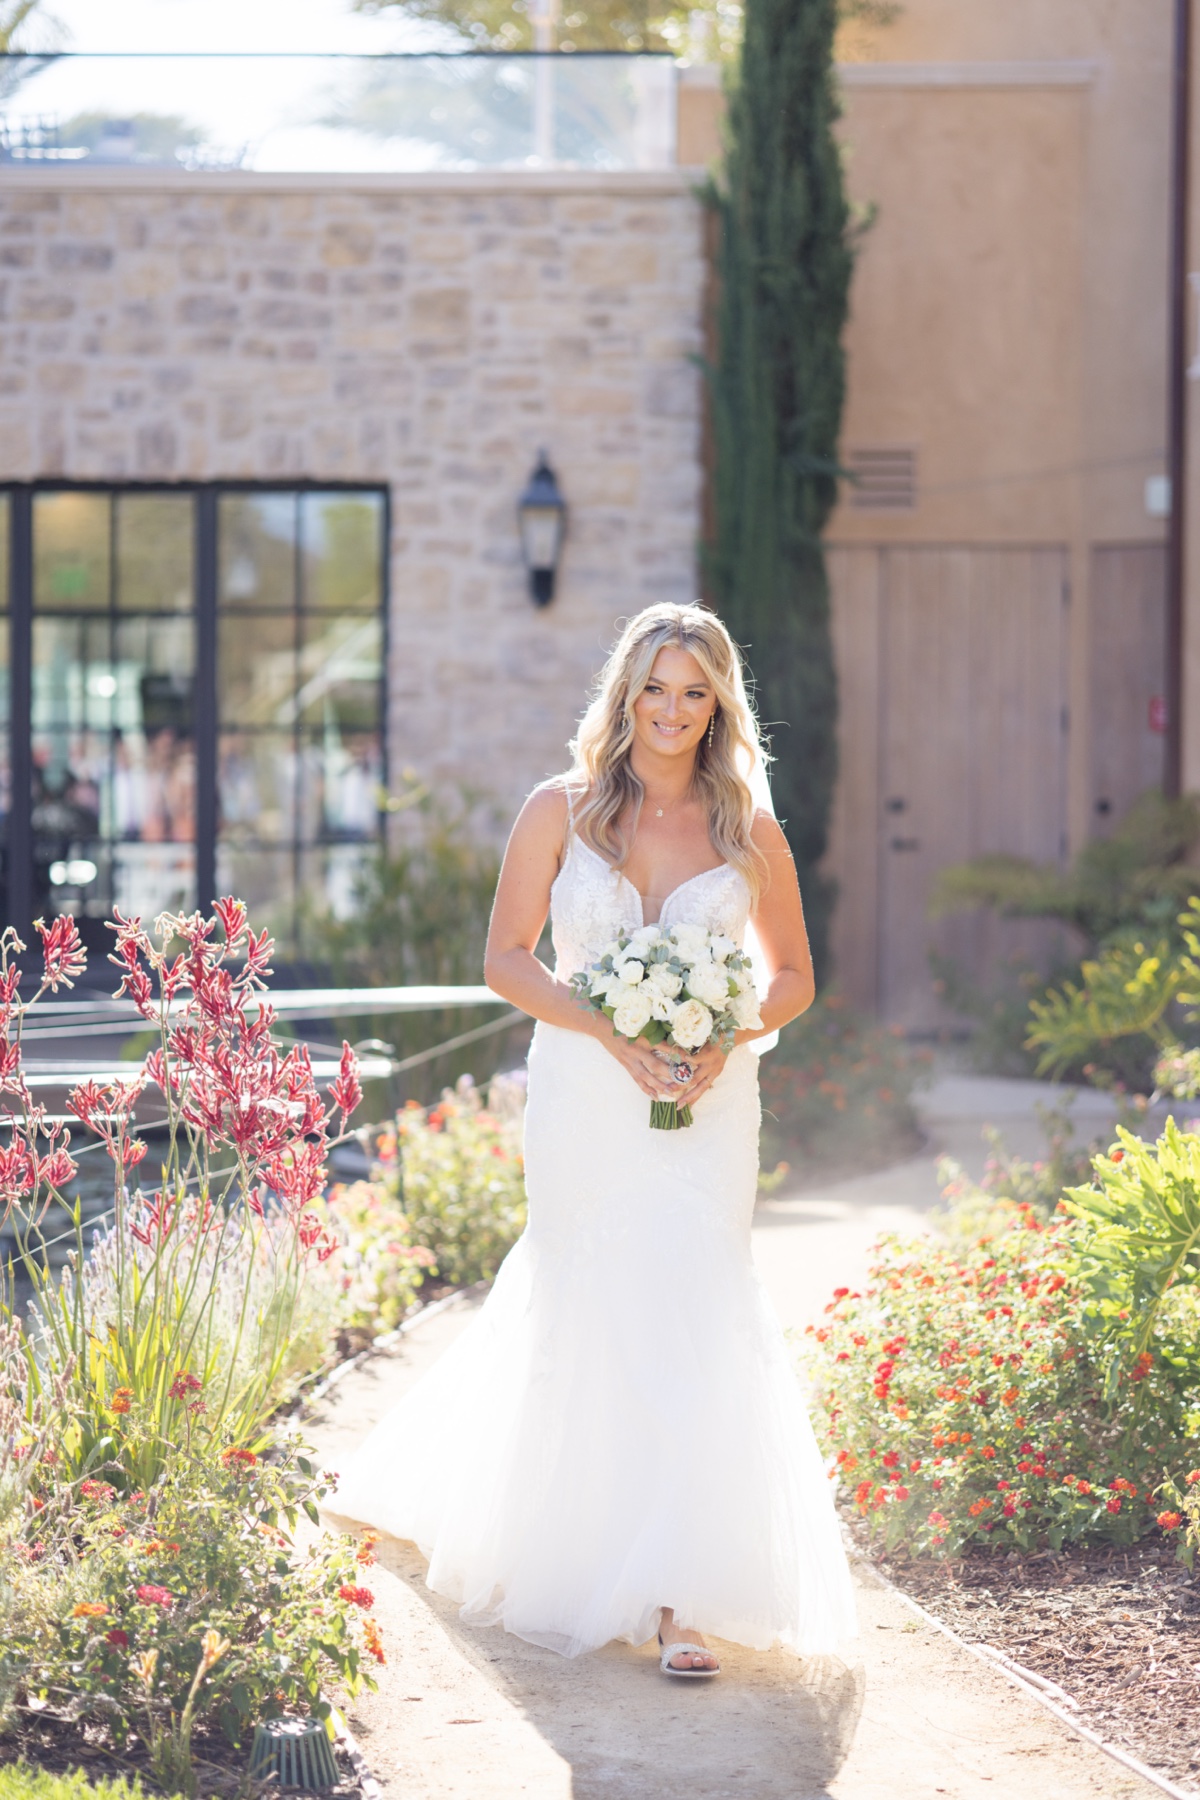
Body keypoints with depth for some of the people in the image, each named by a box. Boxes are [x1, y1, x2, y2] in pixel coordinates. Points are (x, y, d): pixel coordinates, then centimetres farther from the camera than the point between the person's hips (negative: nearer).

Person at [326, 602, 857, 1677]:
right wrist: (611, 1029, -13)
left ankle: (678, 1594, -8)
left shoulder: (750, 834, 5)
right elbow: (507, 958, 1)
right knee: (584, 1316, 5)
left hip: (707, 1105, 0)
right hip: (586, 1102, 0)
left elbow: (793, 977, 13)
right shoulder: (561, 812, 2)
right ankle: (582, 1557, 27)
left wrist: (728, 1035, -8)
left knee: (693, 1316, -9)